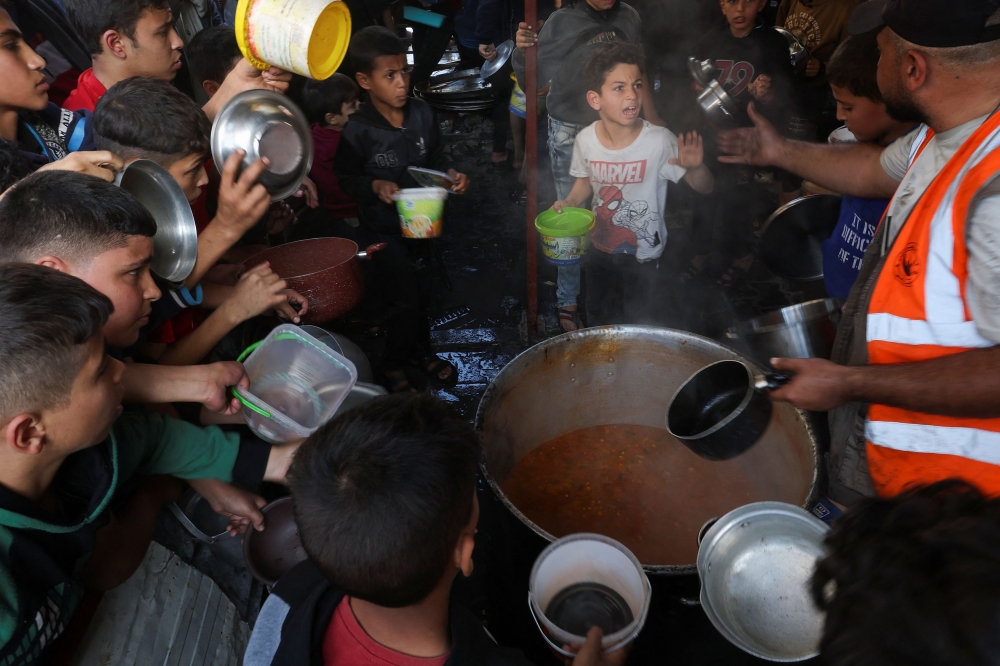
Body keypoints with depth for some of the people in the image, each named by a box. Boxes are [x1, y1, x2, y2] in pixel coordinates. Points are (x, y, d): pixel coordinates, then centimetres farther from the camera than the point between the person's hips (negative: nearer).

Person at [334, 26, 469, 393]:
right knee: (406, 298, -5)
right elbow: (345, 177, -8)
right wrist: (375, 186, -25)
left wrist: (451, 174, -10)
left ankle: (420, 352, 43)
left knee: (420, 292, 19)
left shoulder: (421, 113, -8)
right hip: (381, 229, -5)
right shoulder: (358, 131, -20)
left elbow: (435, 156, 8)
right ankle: (394, 366, 21)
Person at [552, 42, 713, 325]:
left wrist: (696, 166, -40)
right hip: (600, 247, 3)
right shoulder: (585, 140, -15)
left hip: (643, 253, -3)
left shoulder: (659, 141, -25)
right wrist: (568, 203, -12)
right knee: (597, 319, 24)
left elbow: (704, 188, -19)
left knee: (635, 323, 18)